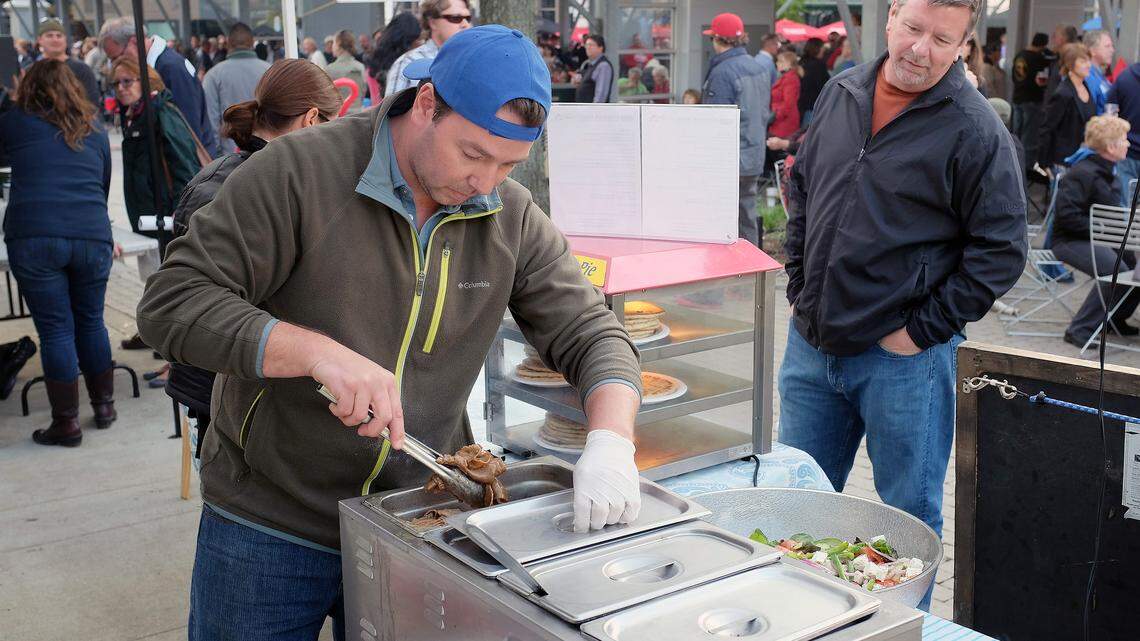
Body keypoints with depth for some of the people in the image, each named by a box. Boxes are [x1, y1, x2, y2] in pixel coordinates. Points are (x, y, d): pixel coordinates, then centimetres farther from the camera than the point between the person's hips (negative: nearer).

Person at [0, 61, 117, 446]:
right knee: (91, 322, 17)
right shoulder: (93, 129, 17)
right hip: (92, 236, 3)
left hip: (33, 237, -3)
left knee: (55, 330, 2)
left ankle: (66, 423, 8)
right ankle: (104, 405, 27)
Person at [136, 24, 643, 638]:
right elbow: (169, 304, -18)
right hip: (268, 529, -3)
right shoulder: (297, 172, -16)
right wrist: (318, 352, -32)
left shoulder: (513, 219, -5)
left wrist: (610, 441, -24)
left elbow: (592, 337, -3)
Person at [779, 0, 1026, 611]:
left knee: (910, 516, 9)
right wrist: (800, 285, 10)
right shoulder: (841, 92, 5)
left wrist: (923, 330, -12)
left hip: (901, 357, -5)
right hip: (810, 344, 5)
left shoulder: (975, 130, -11)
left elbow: (1000, 250, -10)